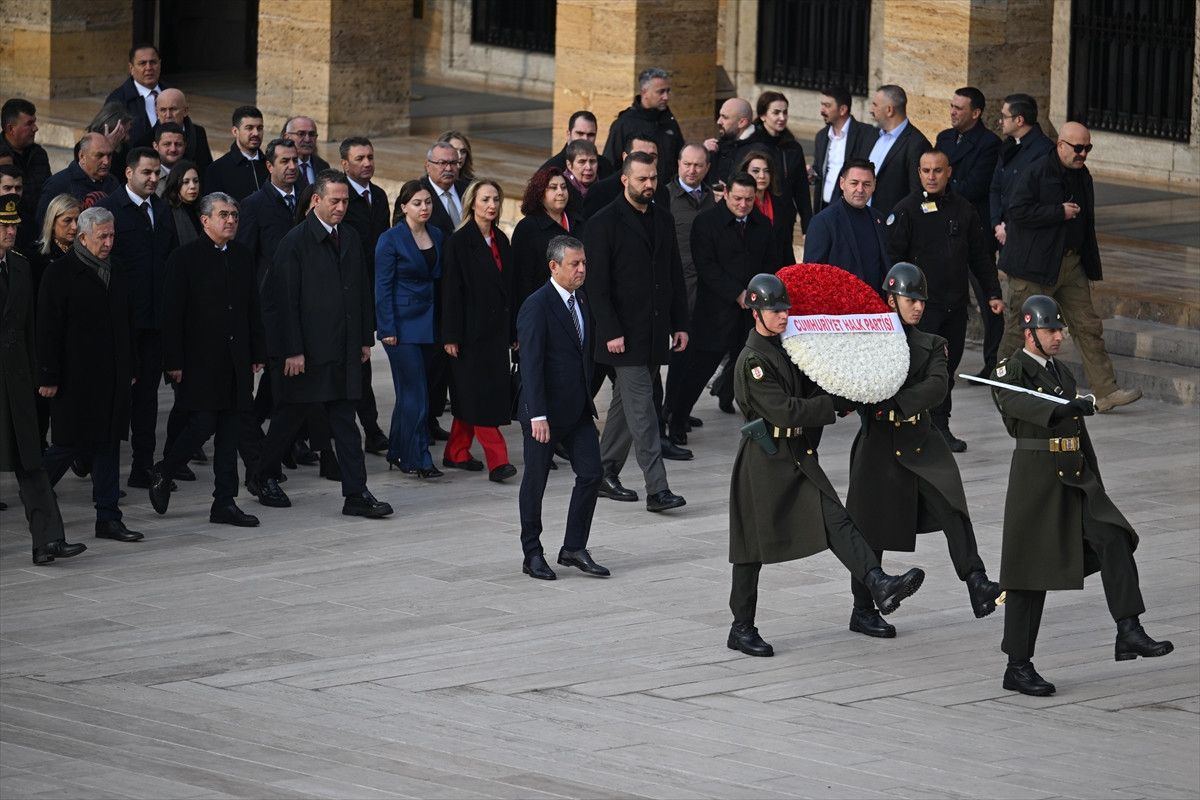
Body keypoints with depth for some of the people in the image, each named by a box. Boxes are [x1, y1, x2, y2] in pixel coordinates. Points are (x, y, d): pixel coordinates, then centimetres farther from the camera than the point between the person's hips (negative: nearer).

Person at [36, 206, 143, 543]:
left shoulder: (117, 273, 13)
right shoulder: (60, 273, -8)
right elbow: (48, 329, -10)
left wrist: (130, 369, 15)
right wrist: (48, 377, -14)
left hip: (113, 379, 7)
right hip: (76, 381, -7)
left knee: (109, 444, 6)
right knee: (68, 445, -4)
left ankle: (108, 518, 9)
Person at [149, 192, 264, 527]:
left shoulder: (242, 257, 12)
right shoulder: (185, 258, -6)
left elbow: (252, 309, 16)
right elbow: (172, 314, -8)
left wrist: (256, 355, 11)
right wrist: (174, 362, -12)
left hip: (236, 360, 6)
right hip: (200, 361, -6)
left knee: (230, 433, 5)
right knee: (202, 424, -9)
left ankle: (225, 503, 8)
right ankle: (162, 474, 15)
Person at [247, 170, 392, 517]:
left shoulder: (350, 239, 10)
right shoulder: (296, 241, -11)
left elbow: (361, 291, 17)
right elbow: (286, 300, -13)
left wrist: (365, 338, 13)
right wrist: (292, 351, -16)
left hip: (343, 349, 6)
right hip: (306, 351, -6)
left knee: (345, 421, 3)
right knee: (290, 416, 7)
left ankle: (356, 494, 1)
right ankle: (262, 476, 27)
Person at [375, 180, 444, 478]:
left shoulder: (437, 236, 9)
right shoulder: (391, 239, -8)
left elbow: (440, 279, 14)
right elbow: (383, 286, -8)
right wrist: (388, 329, -12)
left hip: (428, 322, 6)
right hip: (402, 323, -6)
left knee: (409, 390, 10)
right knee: (415, 392, -8)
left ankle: (398, 453, 19)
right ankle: (417, 460, -4)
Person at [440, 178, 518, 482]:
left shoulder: (501, 241, 12)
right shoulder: (460, 241, -8)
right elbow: (451, 290, -10)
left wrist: (513, 331, 14)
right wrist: (451, 336, -13)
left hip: (496, 329, 7)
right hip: (471, 330, -7)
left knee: (470, 396, 10)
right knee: (480, 393, -8)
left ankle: (456, 453, 19)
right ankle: (497, 460, -12)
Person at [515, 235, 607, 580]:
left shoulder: (581, 299, 8)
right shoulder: (537, 306, -17)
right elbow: (531, 364, -20)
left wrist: (589, 400, 16)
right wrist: (537, 415, -24)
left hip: (578, 408, 7)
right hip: (546, 409, -7)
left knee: (590, 474, 2)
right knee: (535, 482, 4)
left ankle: (574, 548, 12)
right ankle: (532, 554, 14)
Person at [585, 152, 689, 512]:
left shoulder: (663, 219, 12)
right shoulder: (604, 223, -8)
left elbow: (675, 276, 17)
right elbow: (597, 285, -11)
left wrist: (680, 324, 11)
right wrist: (611, 332, -16)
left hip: (656, 331, 7)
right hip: (625, 334, -7)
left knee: (626, 404, 13)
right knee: (641, 408, -10)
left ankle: (605, 474, 23)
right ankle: (656, 488, -14)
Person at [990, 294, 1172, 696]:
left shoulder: (1062, 373, 18)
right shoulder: (1011, 370, -5)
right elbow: (1015, 400, -29)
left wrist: (1095, 488, 24)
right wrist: (1067, 406, -45)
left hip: (1075, 480, 7)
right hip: (1035, 478, -6)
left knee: (1113, 538, -15)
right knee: (1030, 574, -2)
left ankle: (1129, 633, -20)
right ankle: (1018, 667, 6)